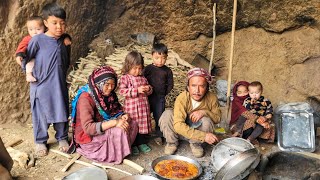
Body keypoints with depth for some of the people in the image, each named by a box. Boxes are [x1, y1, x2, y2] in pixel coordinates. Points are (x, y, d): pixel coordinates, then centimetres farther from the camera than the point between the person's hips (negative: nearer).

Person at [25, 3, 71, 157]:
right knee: (41, 115, 10)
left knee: (62, 112, 13)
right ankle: (40, 141, 29)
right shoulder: (37, 40, -13)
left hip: (60, 86, 3)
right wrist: (30, 75, 0)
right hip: (41, 87, -3)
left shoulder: (65, 40, 0)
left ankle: (62, 138, 32)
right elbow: (26, 59, -2)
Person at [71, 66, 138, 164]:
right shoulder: (86, 98, -24)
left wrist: (122, 116, -16)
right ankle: (115, 156, -6)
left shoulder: (109, 94, -2)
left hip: (104, 128, 8)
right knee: (119, 131, -28)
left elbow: (116, 111, 9)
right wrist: (114, 122, -36)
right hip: (89, 137, -8)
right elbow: (87, 127, -30)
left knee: (133, 124, -5)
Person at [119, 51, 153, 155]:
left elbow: (149, 91, 18)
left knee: (143, 124, 14)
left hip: (143, 107, 5)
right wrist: (137, 90, -26)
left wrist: (148, 89, -8)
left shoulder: (143, 78, 9)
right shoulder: (125, 78, -8)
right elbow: (122, 91, -21)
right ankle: (133, 145, 22)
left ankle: (142, 143, 30)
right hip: (131, 107, -5)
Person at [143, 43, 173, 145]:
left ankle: (159, 136, 23)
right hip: (147, 97, 1)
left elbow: (170, 85, 2)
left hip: (160, 98, 0)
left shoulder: (167, 71, -3)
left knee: (159, 117, 8)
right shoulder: (148, 69, -5)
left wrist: (163, 93, -4)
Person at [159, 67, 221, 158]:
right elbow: (178, 125, -36)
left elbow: (218, 118, -6)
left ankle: (196, 144, -1)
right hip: (182, 130, -1)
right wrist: (203, 136, -44)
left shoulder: (212, 98, -20)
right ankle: (172, 142, -3)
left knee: (206, 121, -32)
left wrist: (204, 112, -30)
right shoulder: (182, 98, -28)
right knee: (167, 114, -29)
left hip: (199, 129, 2)